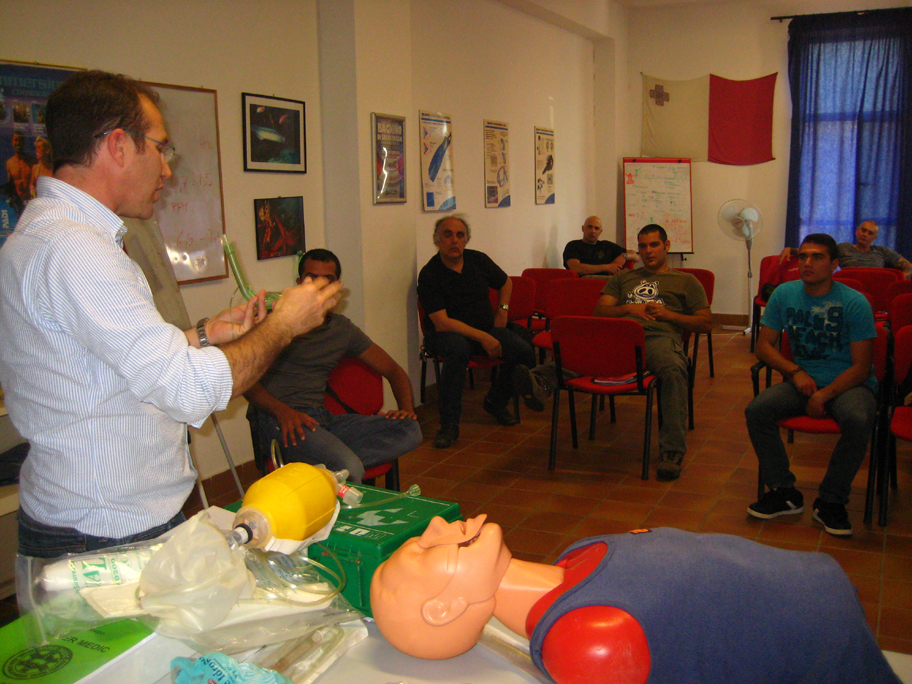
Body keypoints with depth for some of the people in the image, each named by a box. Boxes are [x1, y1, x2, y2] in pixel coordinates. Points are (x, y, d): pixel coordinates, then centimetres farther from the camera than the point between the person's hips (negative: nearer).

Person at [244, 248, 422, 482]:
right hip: (278, 420, -7)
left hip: (321, 417, 7)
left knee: (409, 431, -19)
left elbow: (394, 371, 21)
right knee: (350, 470, -34)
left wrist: (406, 409, 0)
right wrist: (283, 411, -22)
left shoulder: (343, 329, 18)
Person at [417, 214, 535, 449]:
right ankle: (449, 424, -30)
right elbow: (441, 323, -21)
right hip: (446, 333, -5)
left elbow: (505, 282, 25)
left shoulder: (479, 260, 3)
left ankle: (495, 401, 9)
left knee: (525, 351, -19)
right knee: (458, 349, -41)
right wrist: (482, 337, -25)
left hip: (486, 329, 5)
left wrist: (503, 309, 9)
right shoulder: (429, 275, -13)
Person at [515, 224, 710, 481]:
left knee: (673, 370, -39)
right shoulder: (623, 278, 35)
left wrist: (668, 314, 3)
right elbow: (599, 310, 22)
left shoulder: (686, 281, 27)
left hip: (660, 336, -2)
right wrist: (628, 309, 2)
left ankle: (672, 451, -39)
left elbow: (706, 323, 18)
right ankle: (540, 384, -62)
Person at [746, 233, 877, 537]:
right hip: (802, 380, 3)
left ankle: (831, 501, -15)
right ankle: (784, 493, -9)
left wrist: (824, 395, -22)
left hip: (848, 383, -3)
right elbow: (764, 345, 6)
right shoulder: (784, 294, 1)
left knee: (859, 420, -35)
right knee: (756, 410, -23)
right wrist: (796, 372, -11)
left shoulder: (854, 302, -10)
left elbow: (861, 367, -10)